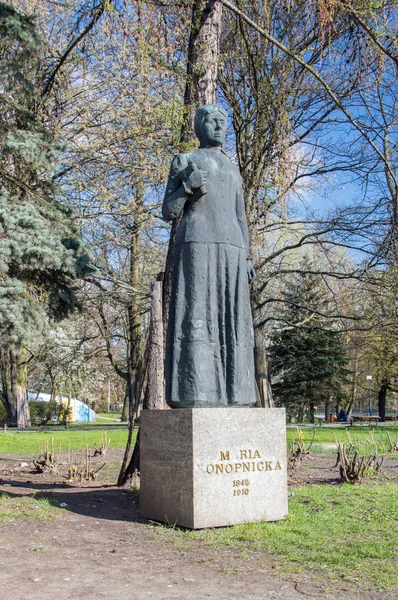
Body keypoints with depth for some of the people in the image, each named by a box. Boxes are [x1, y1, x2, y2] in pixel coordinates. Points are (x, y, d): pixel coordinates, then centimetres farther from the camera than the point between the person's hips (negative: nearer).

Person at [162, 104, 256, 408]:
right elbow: (168, 212, 3)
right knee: (196, 316, -14)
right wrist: (186, 187, -15)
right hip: (197, 244, -5)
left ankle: (229, 394, -1)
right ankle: (193, 395, -16)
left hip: (230, 249, 6)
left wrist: (247, 258, 12)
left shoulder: (232, 170, 26)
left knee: (230, 319, -2)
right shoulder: (184, 161, 10)